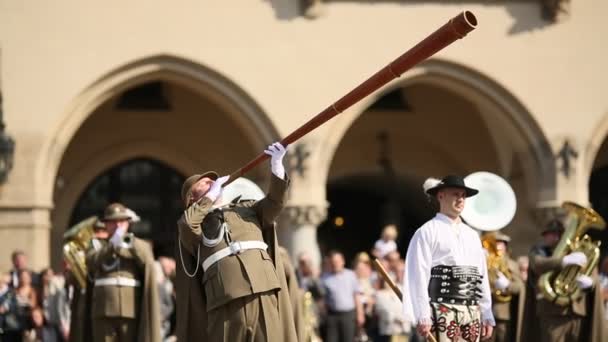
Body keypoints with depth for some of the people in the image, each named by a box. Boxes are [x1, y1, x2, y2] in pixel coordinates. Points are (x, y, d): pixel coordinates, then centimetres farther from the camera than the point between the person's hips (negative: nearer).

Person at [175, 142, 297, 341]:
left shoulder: (246, 209, 27)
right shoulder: (195, 222, 17)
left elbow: (274, 203, 11)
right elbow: (186, 224, -6)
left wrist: (277, 167, -5)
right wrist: (211, 195, 6)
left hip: (264, 293, 2)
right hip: (226, 298, -2)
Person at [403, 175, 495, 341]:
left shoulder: (472, 236, 20)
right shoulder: (427, 232, -1)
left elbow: (482, 278, 19)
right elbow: (418, 277, -8)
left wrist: (487, 316, 13)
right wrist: (422, 317, -16)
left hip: (472, 314, 7)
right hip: (443, 313, -7)